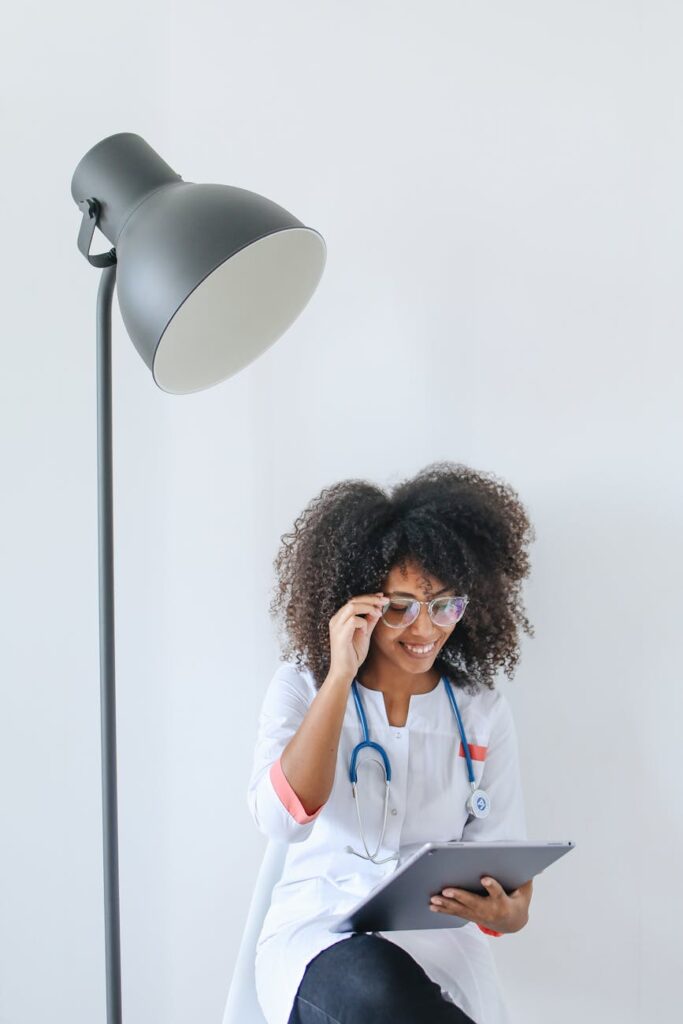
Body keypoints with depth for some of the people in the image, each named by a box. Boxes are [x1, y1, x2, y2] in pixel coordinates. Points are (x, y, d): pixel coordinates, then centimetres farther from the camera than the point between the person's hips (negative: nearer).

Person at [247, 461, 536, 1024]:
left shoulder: (483, 711, 6)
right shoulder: (301, 686, 3)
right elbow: (282, 818, -14)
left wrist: (508, 912, -19)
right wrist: (341, 675, -18)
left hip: (439, 941, 1)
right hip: (317, 934, -1)